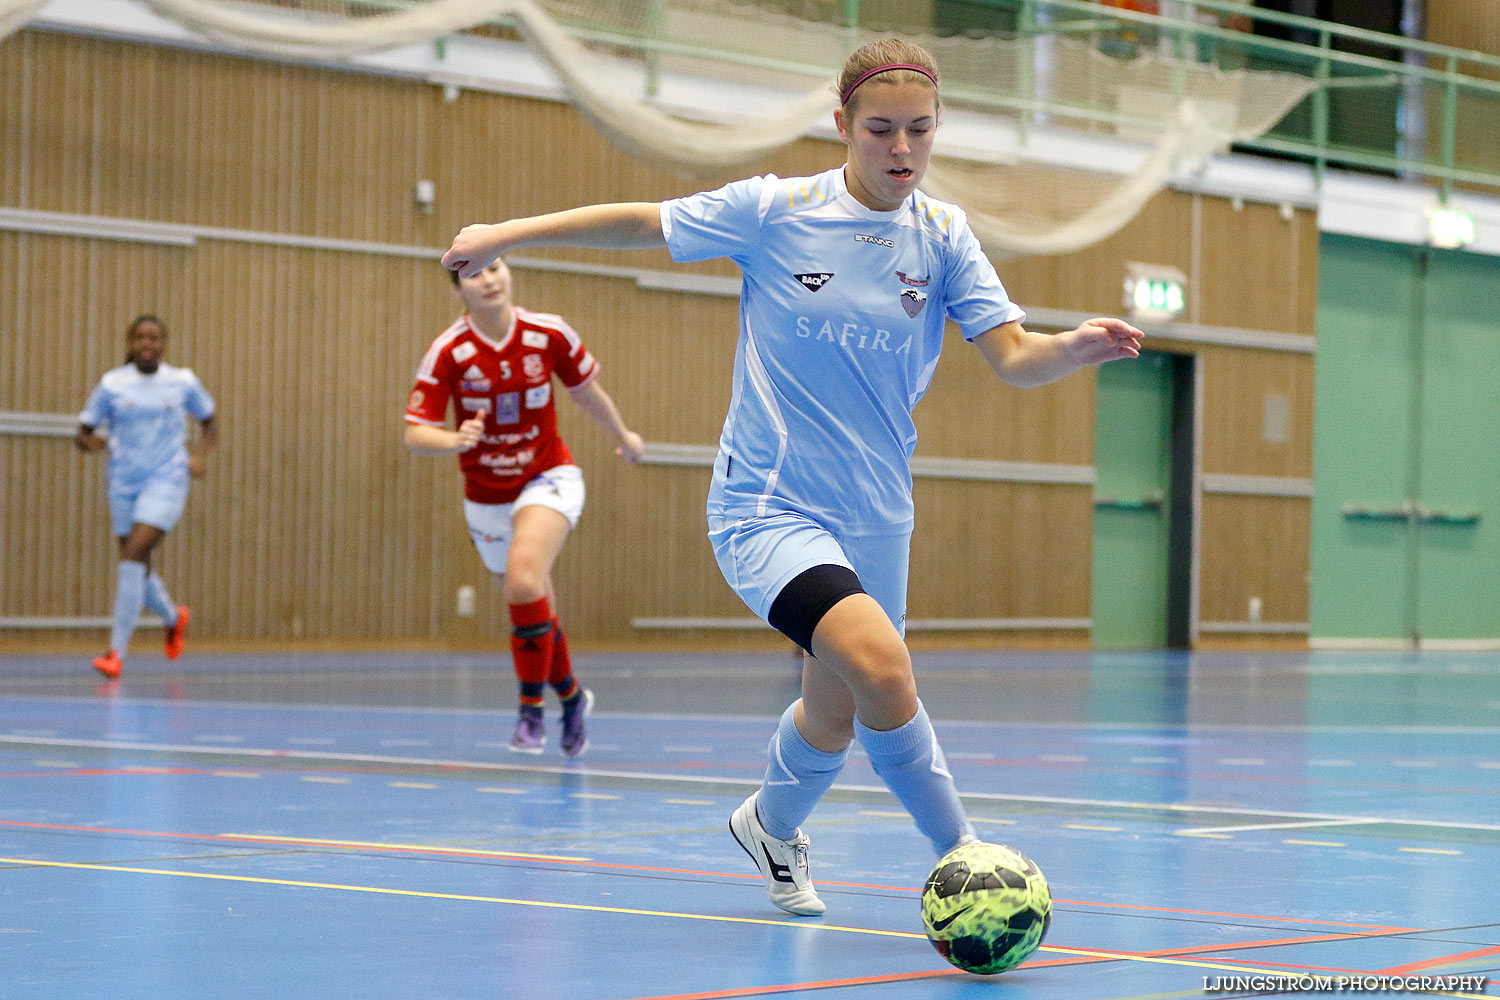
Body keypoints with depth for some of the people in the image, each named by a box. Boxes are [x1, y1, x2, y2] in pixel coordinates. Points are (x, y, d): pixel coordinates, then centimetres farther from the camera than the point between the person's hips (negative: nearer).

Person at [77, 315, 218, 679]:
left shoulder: (183, 382, 1)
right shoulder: (111, 384, 1)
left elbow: (209, 423, 16)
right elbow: (82, 434, 4)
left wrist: (200, 453, -3)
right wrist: (91, 441, -19)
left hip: (166, 480, -3)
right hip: (124, 482, 3)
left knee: (133, 553, -20)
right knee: (137, 567, 10)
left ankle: (117, 651, -21)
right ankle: (173, 616, 44)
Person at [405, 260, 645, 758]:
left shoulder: (550, 334, -13)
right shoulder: (447, 353, -16)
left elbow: (586, 391, 7)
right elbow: (415, 434, -16)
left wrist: (624, 436, 22)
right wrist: (455, 440, -38)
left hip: (548, 478, -2)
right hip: (486, 497, 2)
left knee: (524, 577, -29)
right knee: (534, 609, 12)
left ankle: (531, 708, -18)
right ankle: (571, 696, 39)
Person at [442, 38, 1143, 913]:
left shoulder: (943, 236, -1)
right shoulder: (777, 211, -9)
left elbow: (1014, 358, -9)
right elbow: (641, 222, 4)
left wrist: (1076, 347, -30)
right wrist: (506, 235, 6)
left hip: (873, 516, 4)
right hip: (769, 503, -4)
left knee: (836, 711, 16)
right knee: (880, 666, -28)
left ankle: (773, 825, 49)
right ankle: (963, 859, -14)